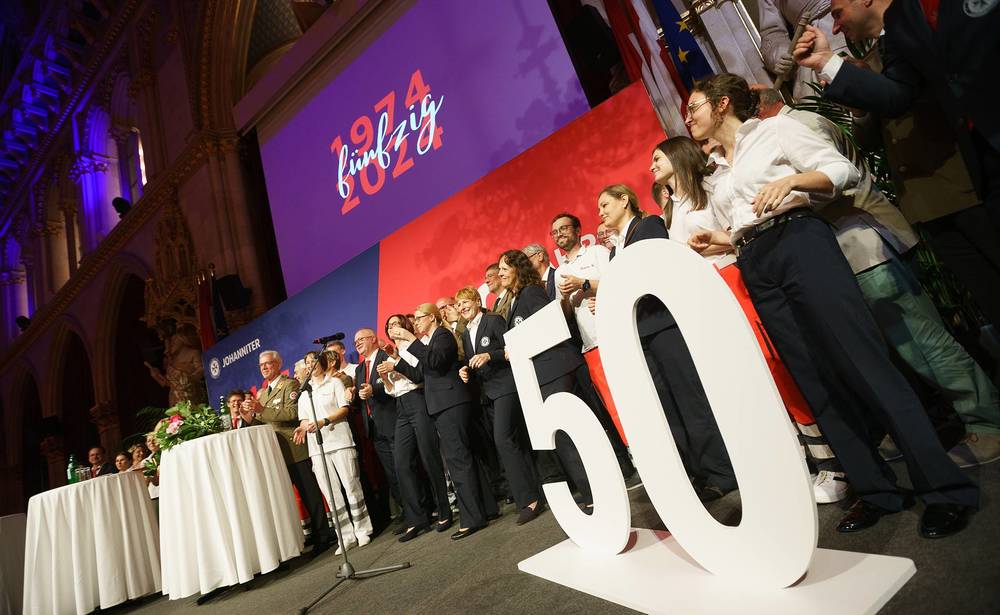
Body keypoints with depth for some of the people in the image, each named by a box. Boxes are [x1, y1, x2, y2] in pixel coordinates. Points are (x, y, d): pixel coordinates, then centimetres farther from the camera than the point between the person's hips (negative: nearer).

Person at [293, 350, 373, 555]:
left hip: (339, 441, -4)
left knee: (351, 486, -2)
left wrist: (323, 421, -17)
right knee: (331, 494, 3)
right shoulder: (303, 391, 20)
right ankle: (346, 536, 10)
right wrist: (303, 428, -6)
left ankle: (362, 530, 9)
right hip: (317, 447, 4)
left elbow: (344, 409, -3)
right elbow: (304, 419, 17)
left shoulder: (335, 383, 7)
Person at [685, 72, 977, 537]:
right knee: (815, 379, 3)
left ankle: (946, 489, -2)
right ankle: (877, 490, 12)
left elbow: (843, 170, -2)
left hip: (799, 243, -6)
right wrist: (716, 241, 9)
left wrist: (791, 179, -18)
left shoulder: (772, 129, 5)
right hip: (757, 270, 6)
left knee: (862, 362, -11)